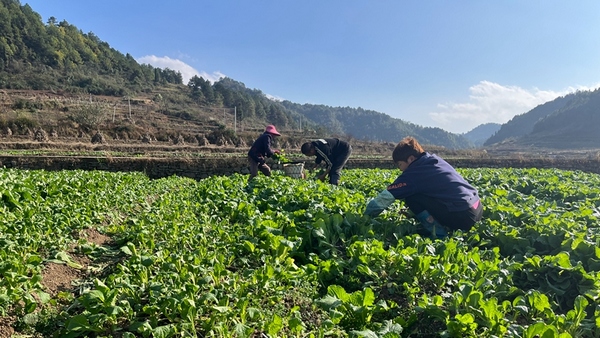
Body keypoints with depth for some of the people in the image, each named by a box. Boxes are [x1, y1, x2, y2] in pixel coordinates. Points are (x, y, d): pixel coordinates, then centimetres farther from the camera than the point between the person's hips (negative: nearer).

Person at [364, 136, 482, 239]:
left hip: (462, 217, -8)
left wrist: (366, 216, 7)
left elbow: (385, 197, -6)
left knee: (412, 198, -3)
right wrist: (414, 210, 26)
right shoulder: (435, 160, 13)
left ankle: (438, 234, -2)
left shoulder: (414, 173, -9)